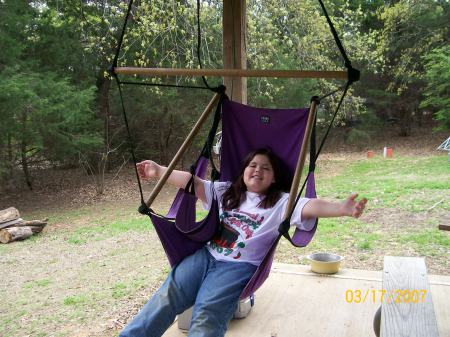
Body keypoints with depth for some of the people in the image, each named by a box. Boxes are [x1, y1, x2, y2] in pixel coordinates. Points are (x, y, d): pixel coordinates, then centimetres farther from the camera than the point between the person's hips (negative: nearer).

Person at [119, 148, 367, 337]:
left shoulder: (281, 202, 6)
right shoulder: (226, 192, 19)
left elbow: (309, 207, -10)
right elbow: (193, 183, 14)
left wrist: (341, 208, -28)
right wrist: (159, 171, 8)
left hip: (239, 266, -4)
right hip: (206, 255, 4)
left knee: (206, 317, -28)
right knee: (166, 296, -19)